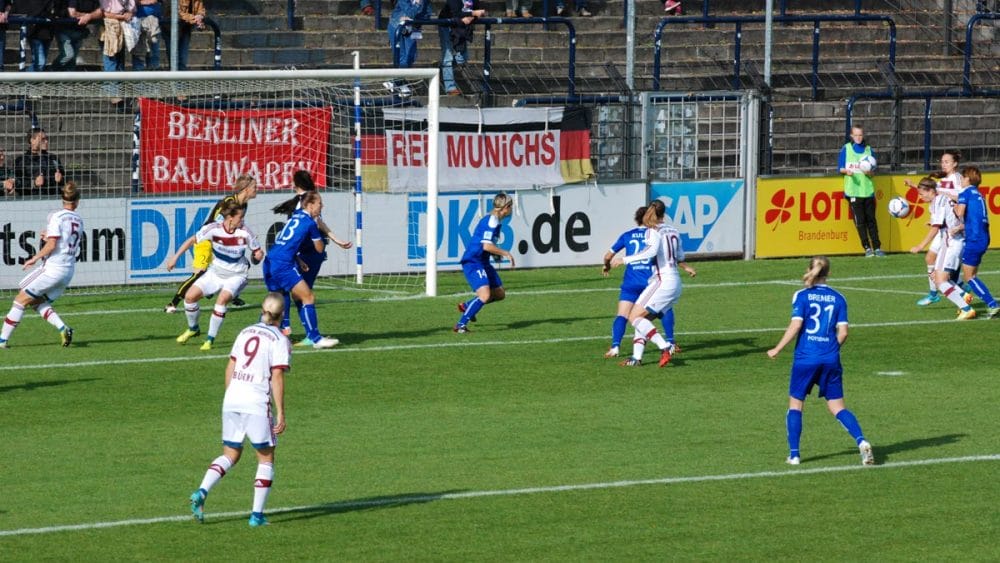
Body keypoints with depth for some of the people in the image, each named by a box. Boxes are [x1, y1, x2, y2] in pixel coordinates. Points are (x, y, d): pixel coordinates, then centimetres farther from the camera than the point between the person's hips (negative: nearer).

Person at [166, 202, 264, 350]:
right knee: (190, 296, -7)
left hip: (236, 275, -2)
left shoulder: (245, 232, -18)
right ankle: (193, 329, 23)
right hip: (215, 272, 2)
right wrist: (175, 257, -5)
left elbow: (257, 252, -3)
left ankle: (210, 339, -14)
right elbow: (193, 240, -4)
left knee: (222, 299, -28)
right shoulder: (214, 229, -19)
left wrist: (257, 255, -27)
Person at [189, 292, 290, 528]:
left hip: (232, 400, 5)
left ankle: (202, 492, -6)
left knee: (230, 455, 16)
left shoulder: (245, 333, 13)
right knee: (266, 458, 9)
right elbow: (277, 378, -10)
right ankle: (257, 514, 6)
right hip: (257, 403, -5)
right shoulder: (279, 341, -5)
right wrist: (280, 414, -9)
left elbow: (230, 368, 14)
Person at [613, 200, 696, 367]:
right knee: (642, 319, 13)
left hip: (662, 281, -8)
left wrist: (624, 259, -24)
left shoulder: (653, 231, -7)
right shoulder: (673, 231, 15)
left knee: (635, 317, -11)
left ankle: (665, 347, -23)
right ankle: (637, 357, 2)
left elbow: (652, 250, -26)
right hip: (675, 283, 8)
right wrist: (686, 267, 50)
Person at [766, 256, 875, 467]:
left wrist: (777, 350, -4)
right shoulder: (838, 298, 5)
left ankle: (794, 454, 8)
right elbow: (843, 332, 1)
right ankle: (861, 441, -14)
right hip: (831, 360, 3)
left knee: (795, 404, 12)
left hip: (805, 358, -3)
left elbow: (795, 326, -13)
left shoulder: (802, 296, -4)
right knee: (837, 407, 8)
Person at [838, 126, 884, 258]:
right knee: (859, 221, -4)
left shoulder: (868, 150, 10)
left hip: (868, 189, 2)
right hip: (853, 191, -2)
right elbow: (840, 168, 7)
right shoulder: (846, 149, 5)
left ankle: (877, 247, 6)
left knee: (871, 220, 3)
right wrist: (846, 171, -15)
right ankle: (867, 248, 0)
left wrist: (869, 172, -12)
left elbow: (874, 172, 11)